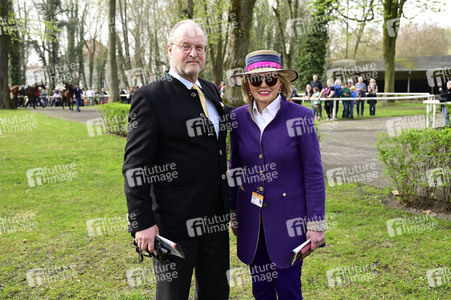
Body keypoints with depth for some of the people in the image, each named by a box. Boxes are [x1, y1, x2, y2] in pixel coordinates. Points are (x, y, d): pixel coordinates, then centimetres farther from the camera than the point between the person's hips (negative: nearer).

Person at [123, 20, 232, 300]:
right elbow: (136, 166, -13)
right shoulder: (150, 97, -12)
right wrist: (142, 223, -16)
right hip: (175, 223, -6)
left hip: (216, 217, 7)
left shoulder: (212, 91, 10)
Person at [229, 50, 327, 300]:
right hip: (252, 220, 4)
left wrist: (316, 223, -9)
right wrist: (232, 212, 12)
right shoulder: (238, 118, 0)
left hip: (289, 218, -3)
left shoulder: (300, 117, -11)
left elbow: (313, 174, -8)